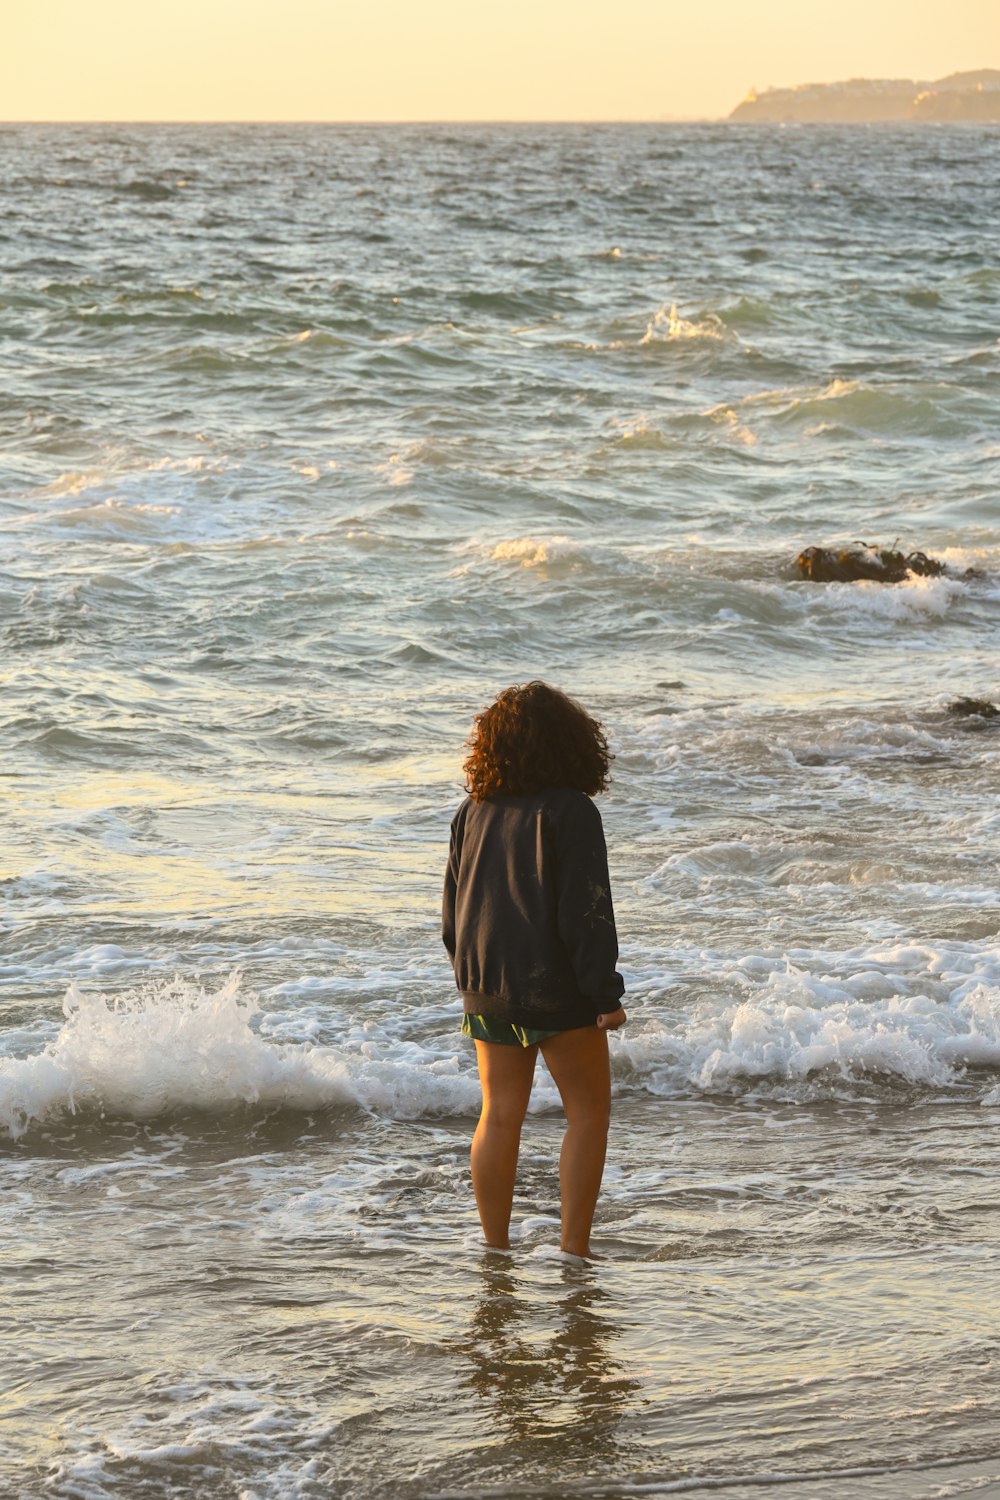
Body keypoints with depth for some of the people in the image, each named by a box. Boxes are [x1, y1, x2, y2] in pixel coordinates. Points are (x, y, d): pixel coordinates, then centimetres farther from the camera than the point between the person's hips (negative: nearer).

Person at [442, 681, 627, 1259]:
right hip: (554, 985, -5)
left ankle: (496, 1248, 15)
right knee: (589, 1110, 7)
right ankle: (574, 1249, 4)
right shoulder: (570, 812, -14)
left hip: (486, 988, 6)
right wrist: (606, 995, -10)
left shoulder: (474, 812, 4)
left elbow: (454, 910, 11)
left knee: (500, 1115, 12)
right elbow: (586, 913, -16)